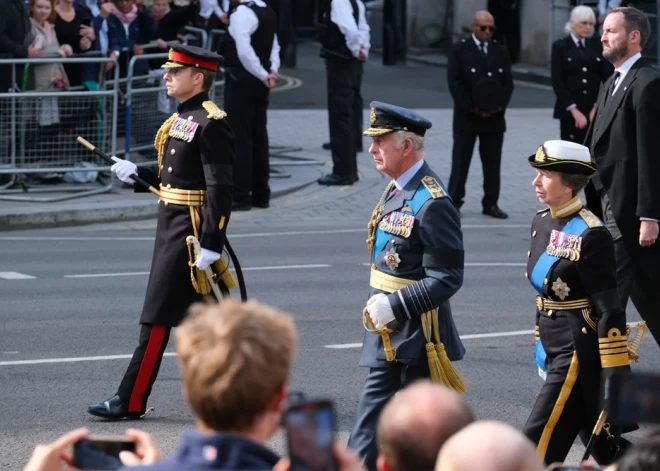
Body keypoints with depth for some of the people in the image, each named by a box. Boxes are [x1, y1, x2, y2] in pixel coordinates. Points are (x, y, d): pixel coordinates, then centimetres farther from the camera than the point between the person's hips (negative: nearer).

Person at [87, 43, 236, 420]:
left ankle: (131, 401, -2)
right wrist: (136, 174, 8)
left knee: (158, 318, -6)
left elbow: (220, 189, -20)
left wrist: (211, 245, -24)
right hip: (172, 228, 10)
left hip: (190, 233, -10)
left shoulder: (211, 123, -16)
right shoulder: (182, 119, 13)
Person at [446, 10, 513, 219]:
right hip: (466, 116, -3)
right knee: (461, 161, 1)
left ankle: (491, 204, 11)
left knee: (492, 163, 6)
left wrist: (499, 106, -8)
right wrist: (471, 108, -14)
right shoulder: (460, 50, -3)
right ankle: (454, 202, 7)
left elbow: (508, 82, 7)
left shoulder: (500, 52, 9)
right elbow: (454, 83, -8)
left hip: (495, 117, 3)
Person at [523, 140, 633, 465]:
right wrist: (542, 348, 22)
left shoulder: (590, 235, -18)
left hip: (579, 353, -9)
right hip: (556, 349, 9)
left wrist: (614, 379, -18)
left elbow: (610, 311, -18)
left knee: (539, 445, -8)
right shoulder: (542, 222, 8)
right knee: (603, 446, 16)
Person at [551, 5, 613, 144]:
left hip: (595, 112, 2)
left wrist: (597, 107, -6)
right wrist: (574, 111, -11)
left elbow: (607, 79, 6)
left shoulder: (598, 46, 10)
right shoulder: (560, 46, 2)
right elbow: (557, 82, -4)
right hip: (569, 112, -2)